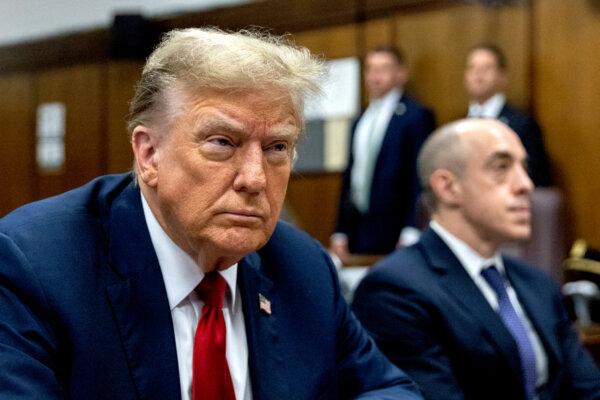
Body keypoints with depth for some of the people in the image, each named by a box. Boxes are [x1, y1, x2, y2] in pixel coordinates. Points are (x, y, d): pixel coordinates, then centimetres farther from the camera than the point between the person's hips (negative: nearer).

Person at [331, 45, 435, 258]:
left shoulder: (417, 116, -3)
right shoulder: (360, 121, 18)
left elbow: (421, 177, -8)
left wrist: (410, 233, -15)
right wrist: (340, 233, 14)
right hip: (357, 231, 6)